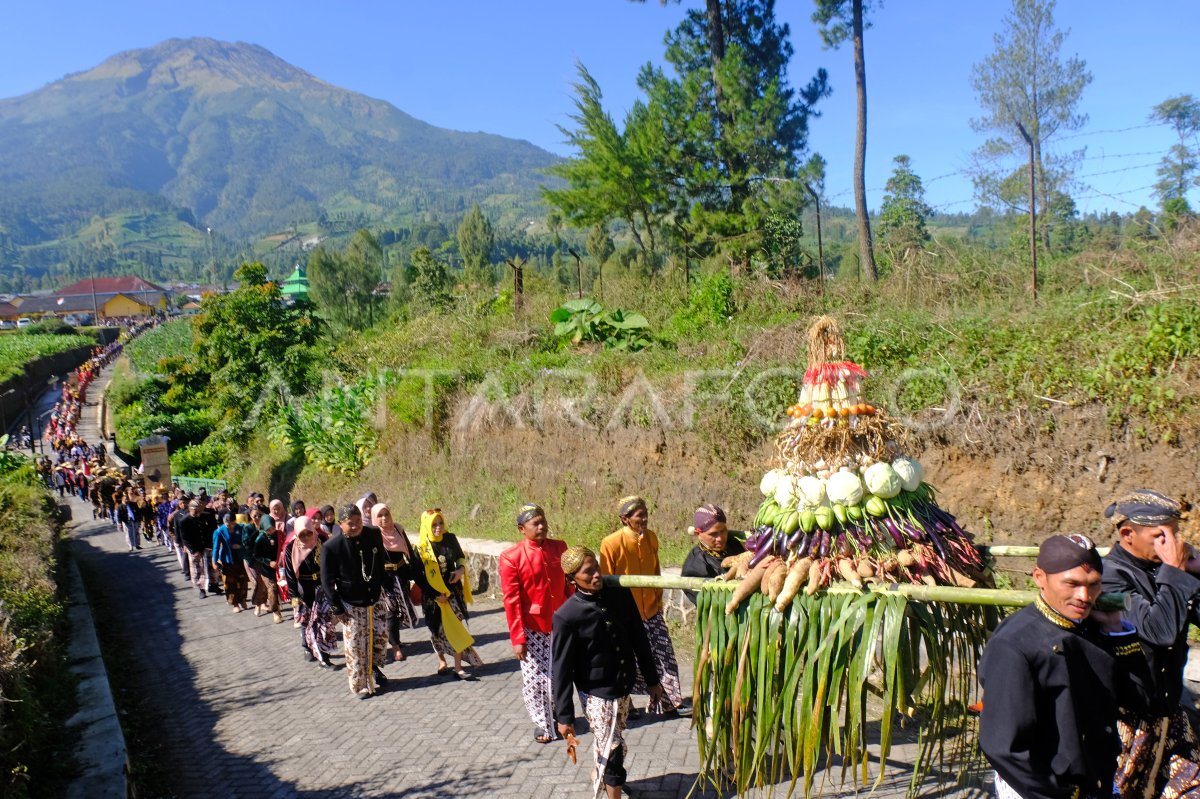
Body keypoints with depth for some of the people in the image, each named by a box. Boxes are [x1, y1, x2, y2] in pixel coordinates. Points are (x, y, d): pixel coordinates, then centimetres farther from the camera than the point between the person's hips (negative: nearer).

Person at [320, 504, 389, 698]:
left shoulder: (374, 535, -8)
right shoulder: (330, 547, -18)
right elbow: (327, 580, -11)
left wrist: (385, 588, 10)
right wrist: (337, 608, -10)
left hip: (375, 600, 4)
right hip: (350, 605, -3)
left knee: (380, 639, 10)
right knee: (355, 647, 3)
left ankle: (374, 667, 38)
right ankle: (360, 685, 20)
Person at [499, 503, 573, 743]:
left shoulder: (559, 547, 0)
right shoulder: (511, 557, -13)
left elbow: (570, 586, 8)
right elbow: (511, 601, -12)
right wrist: (517, 638, -12)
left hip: (560, 625, 3)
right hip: (532, 629, -3)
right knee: (535, 679, 4)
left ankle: (557, 713, 37)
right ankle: (543, 724, 25)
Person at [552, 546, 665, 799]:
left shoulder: (620, 594, -7)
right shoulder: (567, 616, -20)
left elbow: (639, 639, 4)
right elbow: (561, 670, -14)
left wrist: (652, 680, 9)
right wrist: (564, 715, -12)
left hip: (624, 686, 5)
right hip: (596, 693, -5)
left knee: (606, 746, 22)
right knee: (611, 750, 0)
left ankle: (599, 777, 50)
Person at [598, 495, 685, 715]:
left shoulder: (651, 537, -1)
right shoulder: (611, 543, -19)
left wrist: (658, 600, 13)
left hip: (651, 611, 5)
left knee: (664, 656, 9)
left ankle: (666, 702, 26)